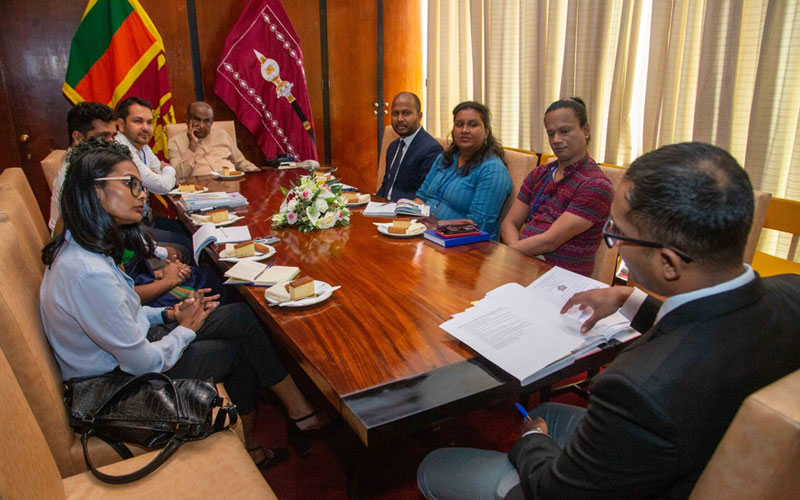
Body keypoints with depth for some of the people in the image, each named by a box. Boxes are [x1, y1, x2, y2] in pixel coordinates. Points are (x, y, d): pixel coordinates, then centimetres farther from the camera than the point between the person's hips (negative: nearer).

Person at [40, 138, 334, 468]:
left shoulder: (79, 246, -2)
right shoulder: (89, 273, -32)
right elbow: (143, 363, -25)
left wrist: (167, 315, -1)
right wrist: (186, 328, -8)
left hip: (128, 344, 9)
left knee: (241, 317, 1)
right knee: (238, 346, -4)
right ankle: (300, 413, 20)